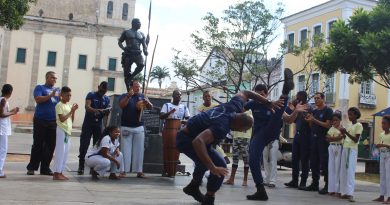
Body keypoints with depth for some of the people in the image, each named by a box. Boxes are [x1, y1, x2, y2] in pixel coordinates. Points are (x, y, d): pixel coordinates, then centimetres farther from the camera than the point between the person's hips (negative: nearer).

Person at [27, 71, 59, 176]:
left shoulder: (57, 90, 17)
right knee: (38, 144, -2)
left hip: (53, 121, 4)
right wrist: (50, 95, -18)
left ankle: (45, 168, 10)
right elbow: (38, 99, -12)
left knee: (50, 145, 3)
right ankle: (31, 167, 7)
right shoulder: (40, 87, 4)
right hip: (40, 120, -4)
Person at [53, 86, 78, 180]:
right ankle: (56, 173, -5)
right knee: (60, 152, -8)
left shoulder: (69, 105, 15)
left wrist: (73, 111, 2)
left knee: (65, 153, 8)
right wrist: (71, 111, -12)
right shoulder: (59, 105, -7)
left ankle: (60, 172, 13)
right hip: (61, 130, -8)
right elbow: (62, 119, -16)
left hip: (68, 131, 8)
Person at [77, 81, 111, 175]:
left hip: (99, 124, 4)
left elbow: (106, 114, 7)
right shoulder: (91, 95, -4)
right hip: (88, 123, -4)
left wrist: (108, 111, -18)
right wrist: (95, 110, -39)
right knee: (84, 145, -5)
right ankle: (81, 167, 0)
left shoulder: (107, 99, 8)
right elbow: (87, 107, -19)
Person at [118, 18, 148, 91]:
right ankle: (128, 89, 8)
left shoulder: (141, 34, 19)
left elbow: (144, 44, 18)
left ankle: (131, 77, -4)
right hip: (128, 54, -2)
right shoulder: (126, 32, 9)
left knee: (141, 65, -27)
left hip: (137, 53, 2)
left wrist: (145, 50, -5)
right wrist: (123, 48, -10)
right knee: (127, 72, -3)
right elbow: (119, 42, 11)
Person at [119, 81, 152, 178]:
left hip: (139, 127, 2)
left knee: (139, 149, 2)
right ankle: (124, 170, 1)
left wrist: (147, 102, -19)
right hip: (126, 127, -2)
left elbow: (151, 107, 3)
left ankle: (139, 171, 5)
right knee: (125, 149, -1)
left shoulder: (142, 96, 9)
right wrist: (128, 96, -27)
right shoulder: (125, 96, 2)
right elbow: (121, 105, -14)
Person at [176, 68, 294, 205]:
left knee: (206, 160, 34)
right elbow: (198, 141, -49)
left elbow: (246, 93, 10)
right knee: (220, 165, -19)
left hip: (189, 135, 10)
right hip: (186, 140, -10)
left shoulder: (234, 107, -11)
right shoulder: (222, 127, -35)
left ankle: (193, 187, 54)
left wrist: (269, 103, 6)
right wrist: (213, 168, -48)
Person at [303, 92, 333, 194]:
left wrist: (314, 120, -17)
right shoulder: (314, 111, 16)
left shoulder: (328, 110, -3)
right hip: (314, 138, 7)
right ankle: (315, 183, 14)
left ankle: (327, 185, -2)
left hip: (323, 139, -7)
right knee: (313, 162, 7)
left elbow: (328, 125, -13)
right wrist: (309, 120, -2)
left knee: (324, 162, -6)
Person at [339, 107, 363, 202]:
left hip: (352, 150, -8)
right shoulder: (349, 125, 17)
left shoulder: (359, 125, -6)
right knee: (343, 171, 6)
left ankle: (350, 193, -17)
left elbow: (356, 140, -12)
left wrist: (346, 132, -19)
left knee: (350, 171, -14)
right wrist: (343, 133, 0)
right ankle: (344, 192, 9)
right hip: (345, 149, 8)